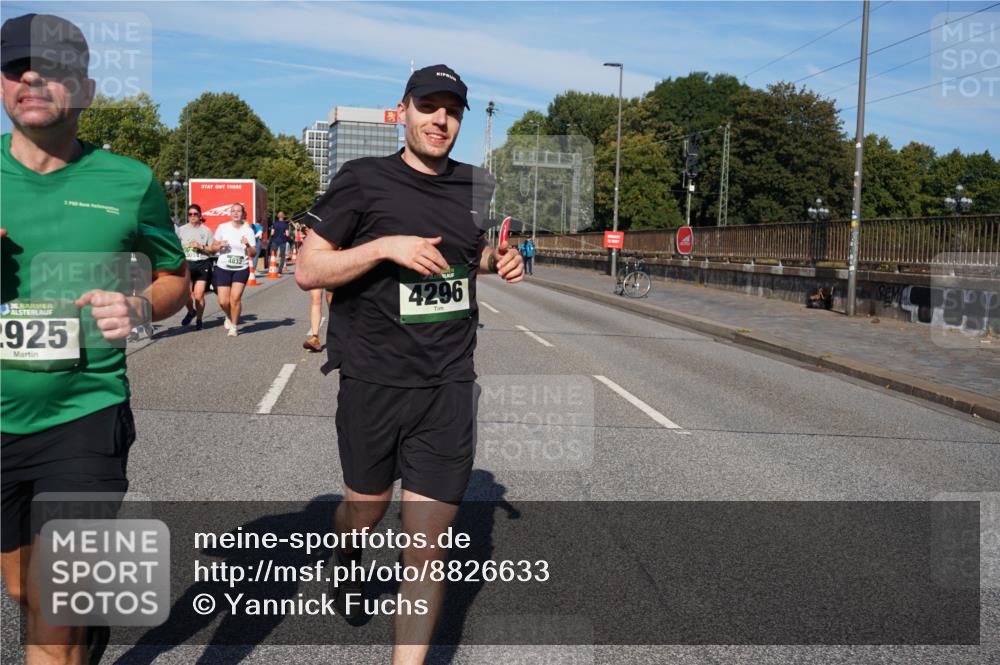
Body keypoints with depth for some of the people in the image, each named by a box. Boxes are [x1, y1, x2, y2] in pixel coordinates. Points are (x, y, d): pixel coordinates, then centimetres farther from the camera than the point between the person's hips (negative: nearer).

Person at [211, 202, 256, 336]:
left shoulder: (248, 230, 1)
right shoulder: (223, 227, 2)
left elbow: (253, 254, -1)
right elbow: (213, 247, 8)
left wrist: (247, 245, -20)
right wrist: (220, 246, -14)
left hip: (241, 269, -1)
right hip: (223, 268, 1)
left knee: (235, 298, -12)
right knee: (223, 301, -3)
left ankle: (234, 327, 6)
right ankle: (229, 316, 31)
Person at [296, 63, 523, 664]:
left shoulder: (479, 187, 8)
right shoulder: (363, 180, -4)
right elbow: (307, 270, -7)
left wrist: (499, 262, 4)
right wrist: (386, 245, -18)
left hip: (449, 387, 2)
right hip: (373, 381, -2)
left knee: (428, 545, -1)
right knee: (365, 508, 19)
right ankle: (347, 563, 55)